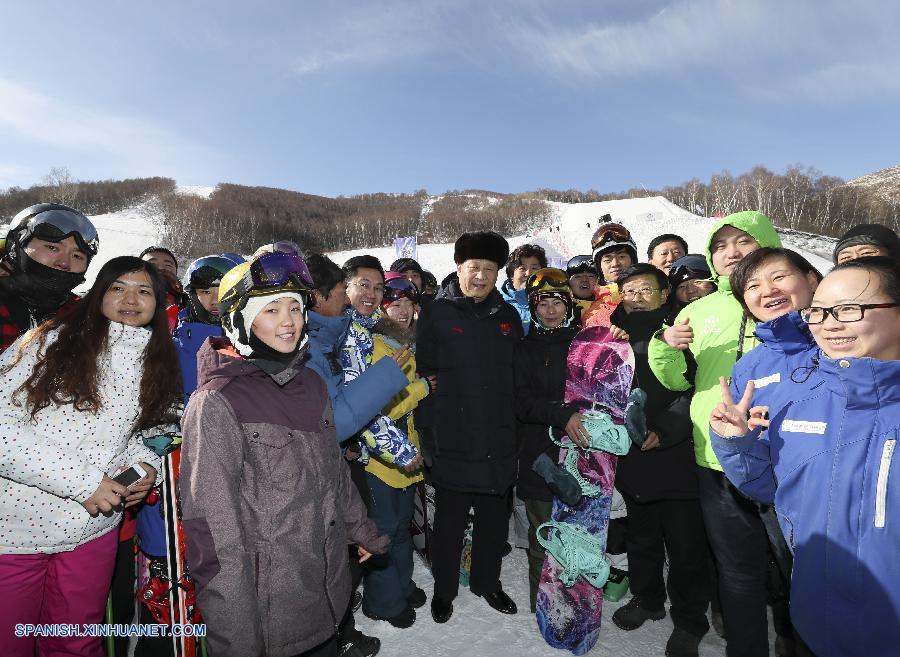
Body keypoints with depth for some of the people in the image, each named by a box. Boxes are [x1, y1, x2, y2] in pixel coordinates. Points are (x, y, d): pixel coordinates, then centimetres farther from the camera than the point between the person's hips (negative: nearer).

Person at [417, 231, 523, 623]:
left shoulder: (508, 316, 8)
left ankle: (487, 581, 39)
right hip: (453, 439, -4)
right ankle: (443, 588, 32)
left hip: (498, 439, 4)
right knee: (450, 517, 10)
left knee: (495, 515, 17)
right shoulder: (437, 314, -4)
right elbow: (424, 375, -6)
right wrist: (428, 431, -10)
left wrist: (520, 427, 10)